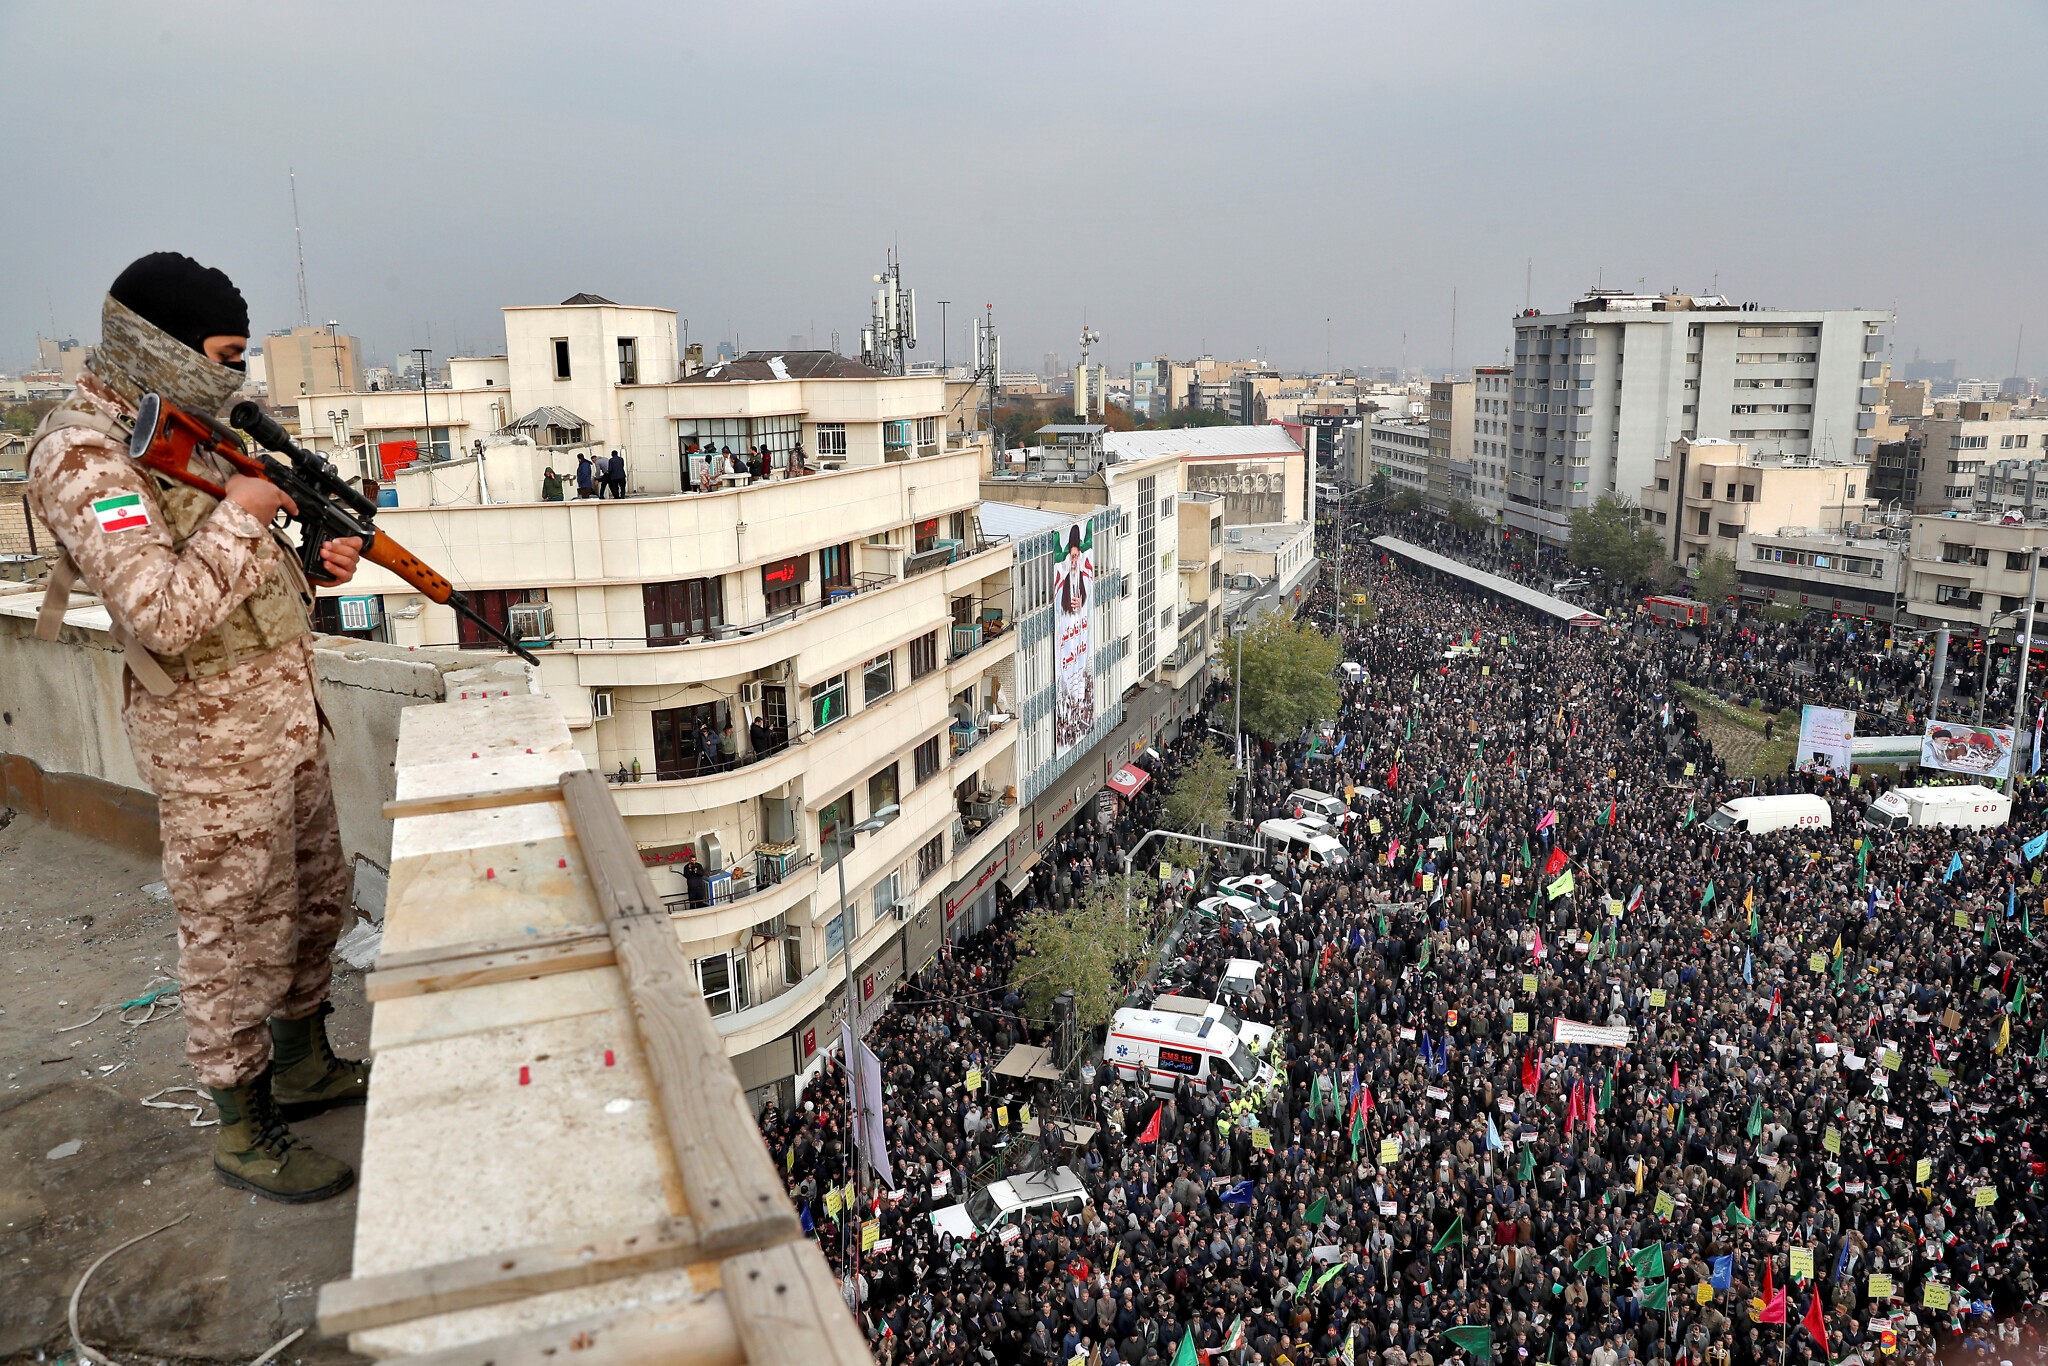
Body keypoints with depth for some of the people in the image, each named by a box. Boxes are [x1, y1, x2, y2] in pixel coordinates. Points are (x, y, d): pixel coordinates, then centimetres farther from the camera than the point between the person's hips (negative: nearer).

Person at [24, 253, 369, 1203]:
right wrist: (238, 513, -20)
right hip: (213, 742, -9)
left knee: (316, 899, 20)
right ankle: (246, 1135, 20)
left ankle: (303, 1066, 39)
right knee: (237, 936, 3)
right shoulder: (84, 457, -19)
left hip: (287, 714, 9)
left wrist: (312, 563, 2)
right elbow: (167, 614, -28)